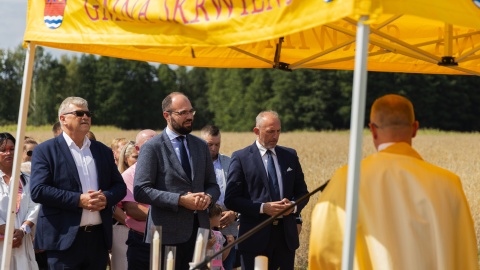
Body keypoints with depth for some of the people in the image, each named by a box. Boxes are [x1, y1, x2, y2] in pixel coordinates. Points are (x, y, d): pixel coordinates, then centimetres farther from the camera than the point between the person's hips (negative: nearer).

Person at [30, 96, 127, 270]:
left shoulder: (103, 151, 17)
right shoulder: (45, 150, 0)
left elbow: (120, 186, 17)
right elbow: (38, 191, -11)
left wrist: (106, 197, -7)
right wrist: (79, 200, -17)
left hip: (99, 238, 5)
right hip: (64, 239, -5)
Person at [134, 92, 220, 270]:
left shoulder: (201, 146, 14)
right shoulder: (152, 148, -4)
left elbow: (213, 185, 18)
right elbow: (140, 191, -11)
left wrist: (208, 197, -6)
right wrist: (180, 200, -17)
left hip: (198, 230, 5)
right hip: (167, 233, -5)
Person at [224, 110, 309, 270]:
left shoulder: (290, 155, 11)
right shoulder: (241, 158, -2)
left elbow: (302, 192, 15)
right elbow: (231, 199, -6)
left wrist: (294, 206, -7)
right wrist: (262, 208, -17)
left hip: (286, 234, 4)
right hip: (256, 237, -4)